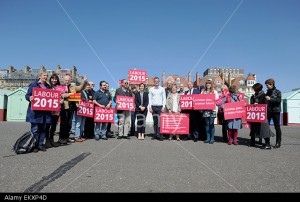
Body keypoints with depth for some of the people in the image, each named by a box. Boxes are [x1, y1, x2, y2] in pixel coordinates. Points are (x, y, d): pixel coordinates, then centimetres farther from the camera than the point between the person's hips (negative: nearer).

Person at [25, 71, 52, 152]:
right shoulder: (33, 84, 1)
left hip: (45, 111, 5)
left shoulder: (48, 86, 16)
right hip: (35, 111, -5)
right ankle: (34, 145, 8)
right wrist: (30, 98, -22)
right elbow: (27, 95, -1)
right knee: (35, 129, -2)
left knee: (43, 129, 8)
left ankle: (40, 145, 16)